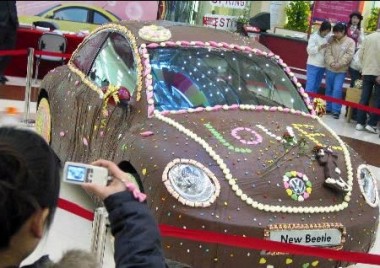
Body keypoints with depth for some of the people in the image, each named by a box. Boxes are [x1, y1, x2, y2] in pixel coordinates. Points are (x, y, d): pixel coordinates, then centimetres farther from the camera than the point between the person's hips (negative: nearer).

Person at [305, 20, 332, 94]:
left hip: (322, 66, 6)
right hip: (313, 65, -6)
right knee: (310, 86, -7)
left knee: (316, 87, 11)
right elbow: (309, 50, -14)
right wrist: (320, 47, -27)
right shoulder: (314, 36, -8)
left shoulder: (328, 37, 8)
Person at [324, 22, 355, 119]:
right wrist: (331, 62, -19)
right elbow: (328, 52, -3)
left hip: (341, 70, -4)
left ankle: (336, 110, -4)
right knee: (329, 89, 11)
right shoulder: (332, 41, 4)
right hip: (330, 69, 4)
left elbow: (349, 55, -11)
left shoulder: (350, 42, -3)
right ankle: (329, 107, 23)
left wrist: (339, 64, -19)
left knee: (337, 90, -10)